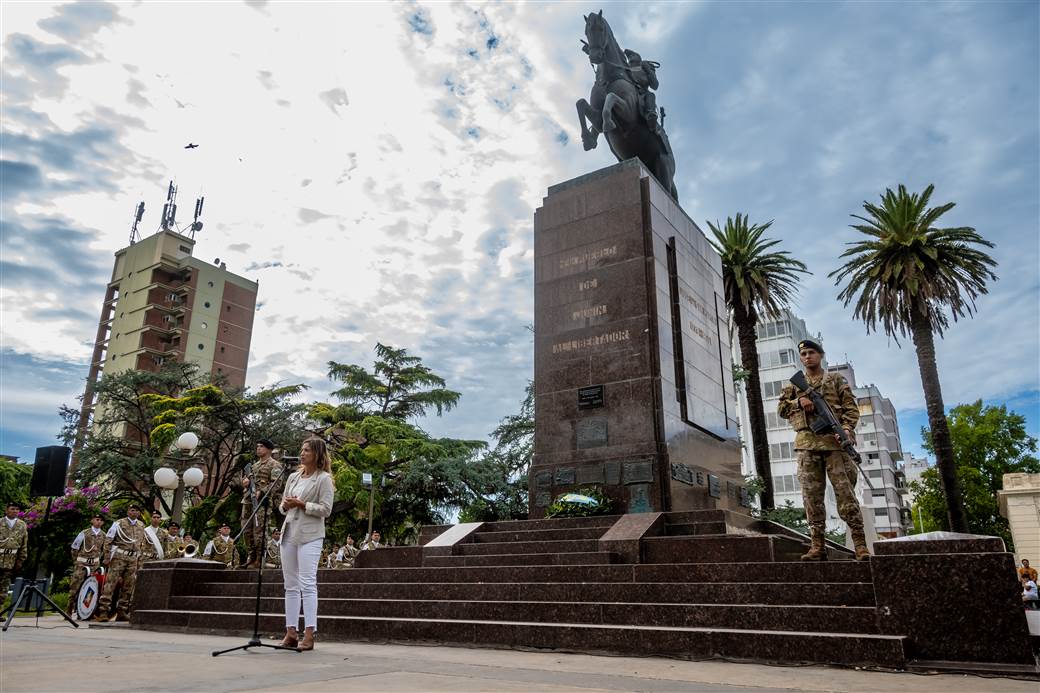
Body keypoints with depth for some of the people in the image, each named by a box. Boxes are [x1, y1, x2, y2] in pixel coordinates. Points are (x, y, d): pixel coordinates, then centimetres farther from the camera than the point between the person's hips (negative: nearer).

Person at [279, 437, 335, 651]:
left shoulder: (324, 479, -3)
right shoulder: (293, 477, 16)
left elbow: (325, 509, -9)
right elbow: (283, 506, 20)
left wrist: (302, 505, -15)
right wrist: (286, 505, -2)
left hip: (310, 535, -7)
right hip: (289, 533, 7)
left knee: (307, 583, -10)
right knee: (290, 585, 9)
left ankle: (309, 634, -7)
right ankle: (291, 632, 15)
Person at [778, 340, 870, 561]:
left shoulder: (835, 380, 15)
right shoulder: (795, 384, 21)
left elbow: (851, 407, 6)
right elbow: (781, 408, 14)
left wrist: (847, 429, -12)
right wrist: (798, 402, -6)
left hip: (834, 440, -2)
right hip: (806, 443, 2)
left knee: (845, 491, -7)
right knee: (812, 495, -1)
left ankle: (860, 544, -5)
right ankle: (818, 545, 2)